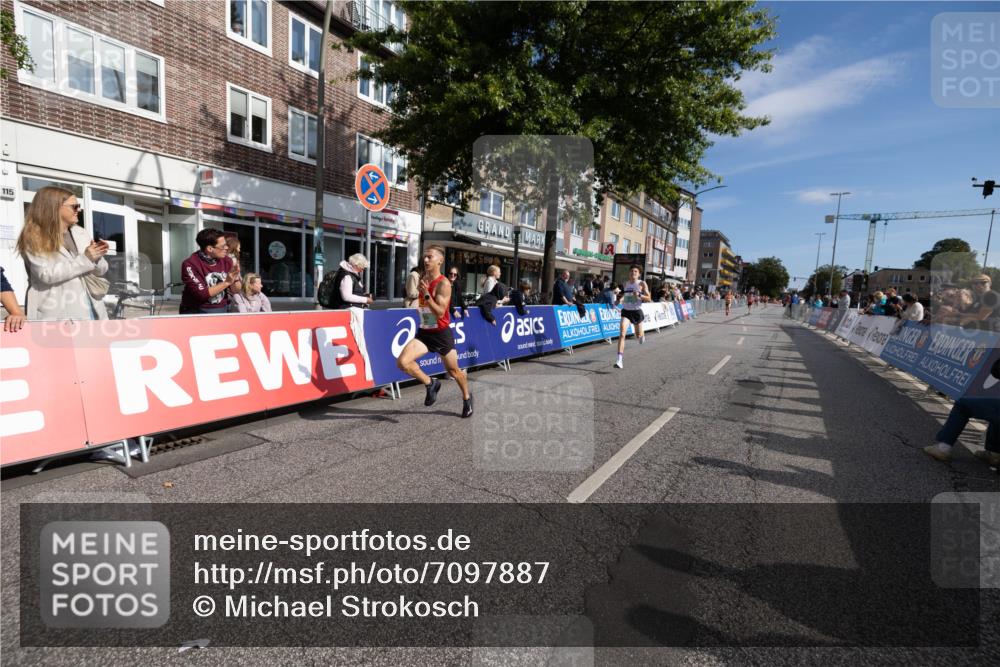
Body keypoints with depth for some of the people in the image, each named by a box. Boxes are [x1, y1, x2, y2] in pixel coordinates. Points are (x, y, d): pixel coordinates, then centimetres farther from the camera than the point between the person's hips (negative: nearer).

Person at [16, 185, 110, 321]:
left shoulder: (80, 232, 15)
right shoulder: (34, 238, -1)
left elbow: (101, 269, 15)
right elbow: (47, 274, -14)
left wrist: (97, 258, -8)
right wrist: (85, 259, -13)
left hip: (89, 308, 5)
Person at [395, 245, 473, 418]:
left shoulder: (443, 284, -17)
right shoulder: (422, 279, 5)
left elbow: (440, 312, -27)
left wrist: (426, 294, -32)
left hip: (442, 334, -5)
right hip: (424, 332, 5)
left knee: (453, 371, 12)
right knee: (402, 362, -17)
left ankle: (467, 398, 40)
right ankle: (431, 384, 6)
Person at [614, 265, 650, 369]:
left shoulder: (642, 283, -5)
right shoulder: (625, 283, 7)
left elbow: (648, 298, -6)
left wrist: (639, 295, -23)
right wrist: (621, 299, 6)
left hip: (637, 311, -1)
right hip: (626, 311, 2)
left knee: (638, 336, 15)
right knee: (622, 334, -17)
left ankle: (641, 336, 57)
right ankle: (620, 359, -19)